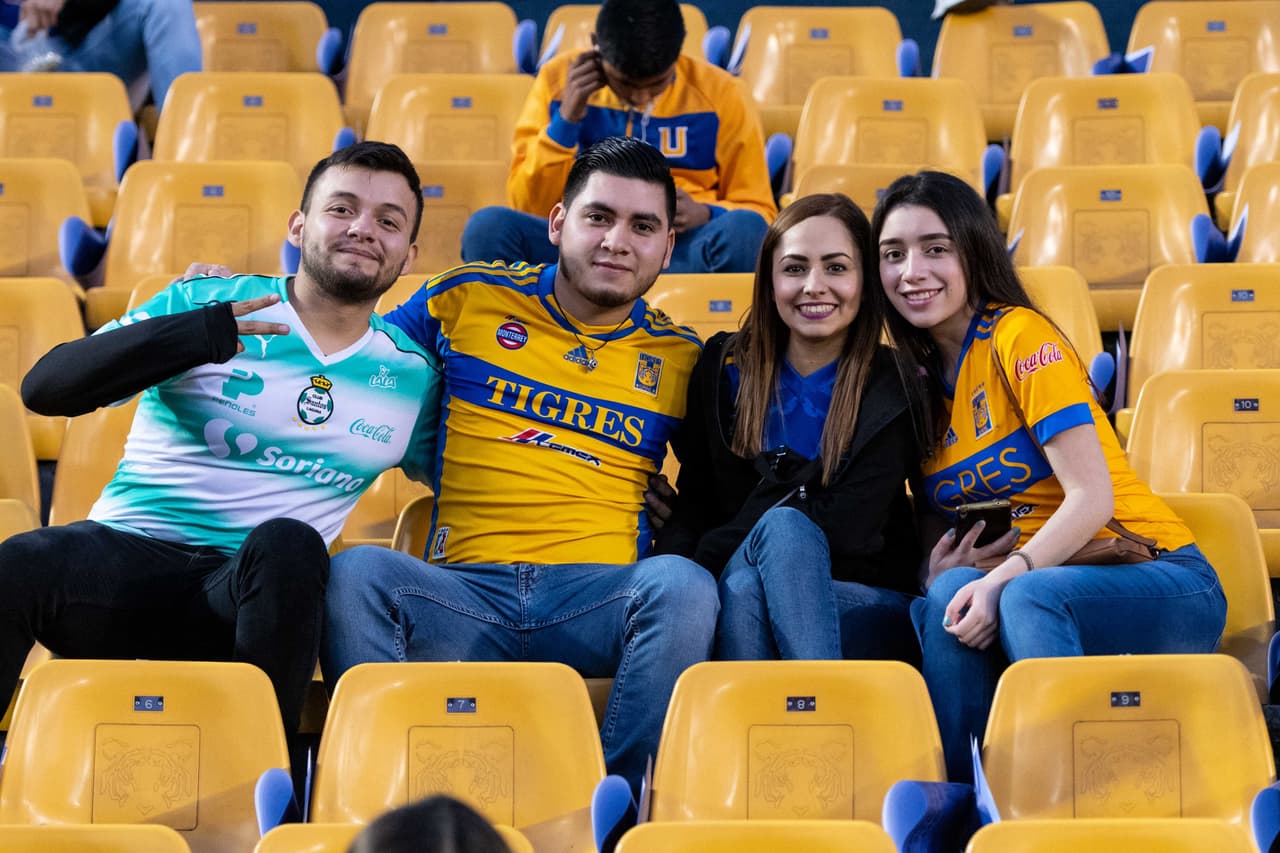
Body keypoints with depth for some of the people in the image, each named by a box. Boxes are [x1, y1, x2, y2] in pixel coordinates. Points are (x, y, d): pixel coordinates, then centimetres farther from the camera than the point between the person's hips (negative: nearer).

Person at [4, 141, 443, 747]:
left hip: (260, 585, 1)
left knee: (289, 544, -35)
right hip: (128, 549, -1)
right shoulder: (204, 303, 5)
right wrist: (195, 335, -18)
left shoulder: (413, 378, 14)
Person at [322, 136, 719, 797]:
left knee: (683, 583, -33)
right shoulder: (468, 300, 14)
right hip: (464, 591, 0)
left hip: (598, 600, 0)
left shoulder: (679, 360, 16)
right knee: (356, 571, -31)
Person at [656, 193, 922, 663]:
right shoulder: (722, 368, 8)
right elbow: (691, 506, 4)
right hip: (738, 602, 2)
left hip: (868, 606, -2)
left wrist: (706, 556, -15)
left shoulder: (892, 390, -1)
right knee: (783, 523, -33)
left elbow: (848, 530, -12)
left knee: (780, 529, -33)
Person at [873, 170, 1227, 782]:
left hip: (1162, 583, -5)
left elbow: (1092, 497, -17)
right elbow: (940, 521, 13)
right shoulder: (919, 380, 10)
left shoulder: (1020, 336, -9)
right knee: (948, 596, -27)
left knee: (1029, 597, -36)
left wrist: (1003, 579, -30)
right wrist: (939, 567, -10)